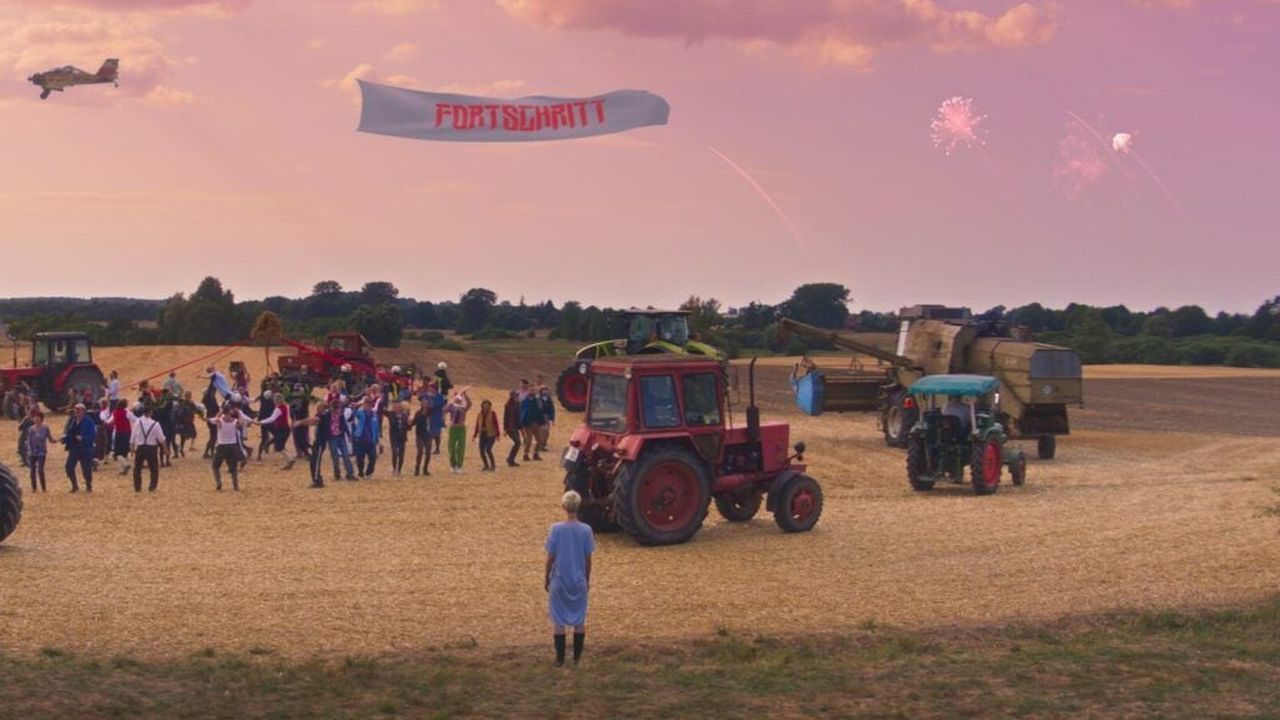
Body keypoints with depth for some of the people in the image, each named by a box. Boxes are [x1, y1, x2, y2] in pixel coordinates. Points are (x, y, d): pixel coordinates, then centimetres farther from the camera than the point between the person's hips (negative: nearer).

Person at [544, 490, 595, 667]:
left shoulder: (557, 529, -13)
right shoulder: (586, 530, -8)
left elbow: (550, 557, -8)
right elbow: (588, 559, -2)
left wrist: (546, 577, 6)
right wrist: (587, 579, 12)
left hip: (559, 580, -2)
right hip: (579, 581, 2)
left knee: (558, 620, 8)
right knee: (579, 620, 13)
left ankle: (560, 658, 11)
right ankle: (577, 657, 16)